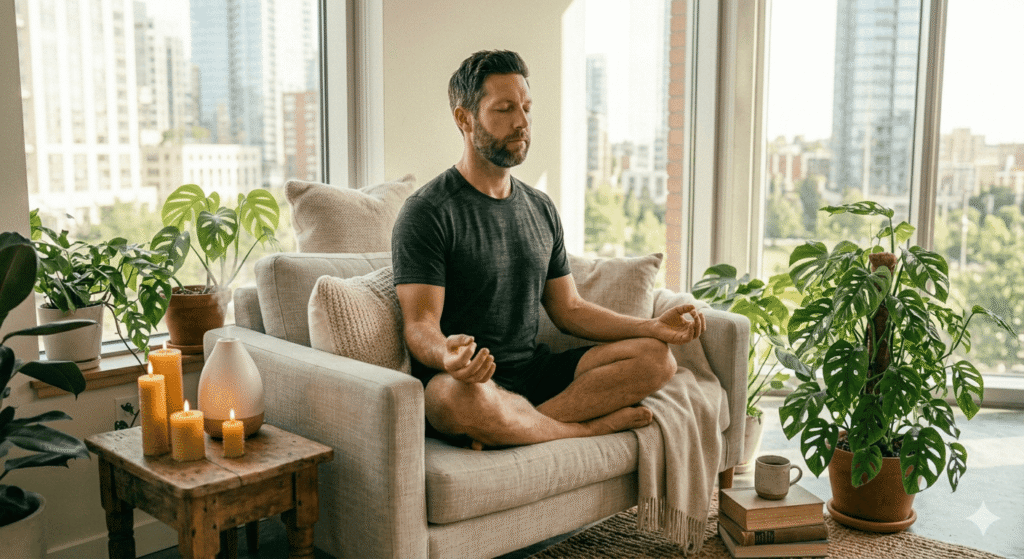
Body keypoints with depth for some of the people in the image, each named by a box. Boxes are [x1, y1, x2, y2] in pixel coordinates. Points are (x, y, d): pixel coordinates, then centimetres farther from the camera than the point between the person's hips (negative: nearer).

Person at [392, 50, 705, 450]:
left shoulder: (541, 208, 15)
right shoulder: (427, 213, -7)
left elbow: (568, 309, 17)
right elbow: (420, 327, -14)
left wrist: (654, 326, 4)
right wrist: (447, 355, -39)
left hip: (533, 370, 6)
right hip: (467, 381, -6)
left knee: (655, 356, -9)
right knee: (464, 398, -41)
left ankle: (513, 427, -22)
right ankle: (591, 426, -12)